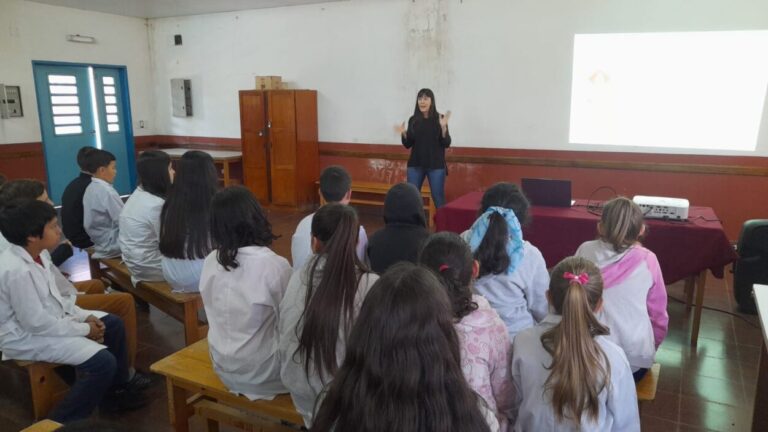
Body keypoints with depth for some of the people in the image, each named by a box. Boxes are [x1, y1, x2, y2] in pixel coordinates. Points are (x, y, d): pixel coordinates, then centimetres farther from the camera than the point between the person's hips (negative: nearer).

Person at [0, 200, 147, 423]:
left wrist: (85, 316, 0)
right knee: (103, 361, -21)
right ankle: (64, 421, -1)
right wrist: (84, 329, -17)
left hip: (50, 318, 10)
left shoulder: (35, 255, 0)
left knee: (113, 324, 11)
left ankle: (115, 391, 25)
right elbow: (36, 323, -27)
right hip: (26, 336, -10)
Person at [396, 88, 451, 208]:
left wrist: (443, 127, -21)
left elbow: (446, 144, -7)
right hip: (415, 165, 3)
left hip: (436, 165, -2)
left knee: (438, 198, 3)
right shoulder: (413, 120, 3)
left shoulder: (440, 119, -4)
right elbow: (408, 145, 6)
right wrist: (403, 134, -12)